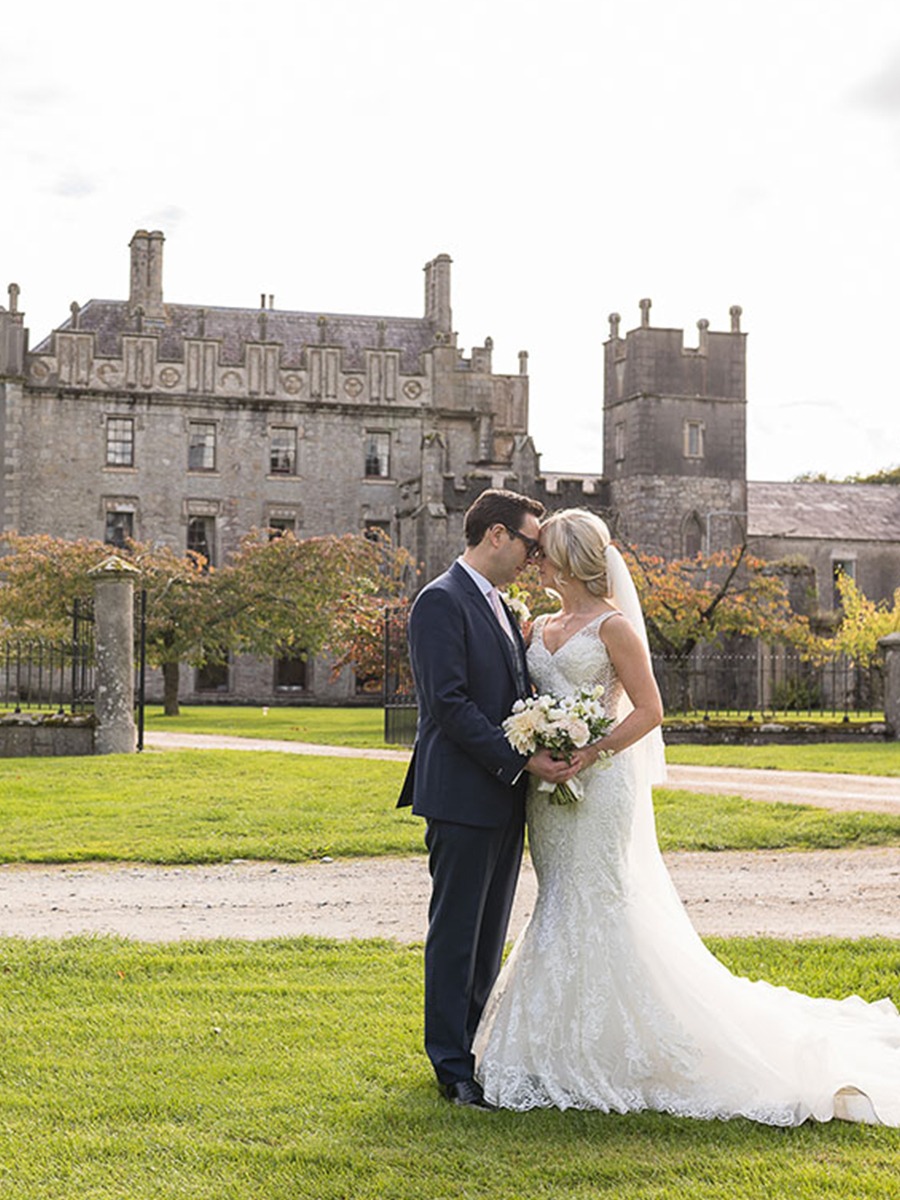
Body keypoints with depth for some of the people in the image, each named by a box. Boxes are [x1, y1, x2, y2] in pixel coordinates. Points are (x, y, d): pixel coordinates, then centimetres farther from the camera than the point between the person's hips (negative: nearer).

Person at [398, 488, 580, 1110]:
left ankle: (477, 1047, 23)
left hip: (505, 799, 9)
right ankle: (453, 1066, 5)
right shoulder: (442, 601, -11)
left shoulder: (501, 608, 17)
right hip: (463, 796, -9)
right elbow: (449, 703, -19)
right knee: (456, 935, -2)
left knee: (490, 935, 14)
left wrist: (552, 751, 2)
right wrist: (519, 760, -19)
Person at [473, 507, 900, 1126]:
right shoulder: (542, 627, 14)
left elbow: (648, 710, -11)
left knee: (599, 908, -6)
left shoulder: (613, 625, -7)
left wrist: (589, 753, -20)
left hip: (599, 783, -8)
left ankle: (610, 1057, 4)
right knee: (562, 909, 10)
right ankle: (565, 1051, 18)